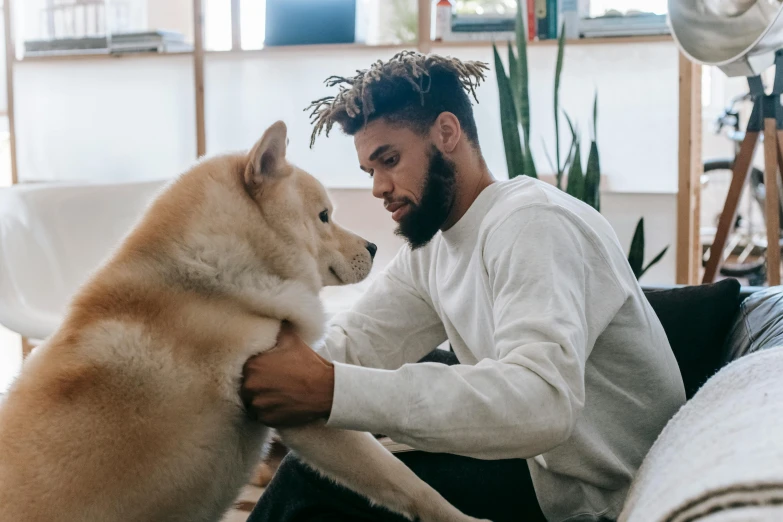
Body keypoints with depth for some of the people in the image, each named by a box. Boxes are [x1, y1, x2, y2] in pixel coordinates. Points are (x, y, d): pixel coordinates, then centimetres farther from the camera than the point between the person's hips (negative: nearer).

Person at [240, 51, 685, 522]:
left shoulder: (529, 223, -23)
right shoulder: (434, 245, 6)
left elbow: (540, 402, -38)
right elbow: (352, 346, 1)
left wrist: (331, 391, -41)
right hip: (538, 461, 8)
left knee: (314, 483, -14)